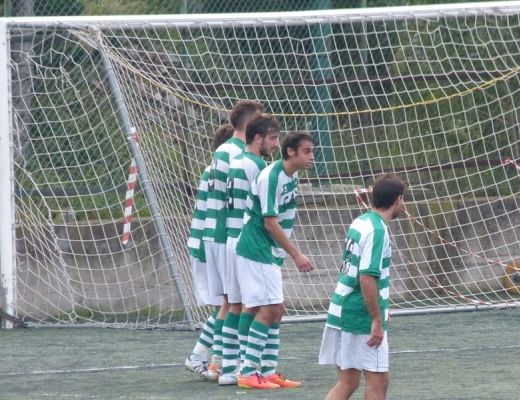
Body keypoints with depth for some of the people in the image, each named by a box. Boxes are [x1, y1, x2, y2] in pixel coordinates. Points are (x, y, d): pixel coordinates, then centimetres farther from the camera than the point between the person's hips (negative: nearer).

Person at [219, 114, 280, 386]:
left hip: (232, 238, 9)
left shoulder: (236, 162, 14)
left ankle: (229, 367, 10)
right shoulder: (257, 165, -13)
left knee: (235, 304, 10)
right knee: (252, 304, -4)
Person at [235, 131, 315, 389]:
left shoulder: (291, 176, 8)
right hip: (256, 252, -9)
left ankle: (268, 371, 14)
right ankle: (248, 373, -11)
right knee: (268, 309, -12)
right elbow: (270, 223, -21)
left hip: (270, 254, 9)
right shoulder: (271, 178, -20)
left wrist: (287, 253, 17)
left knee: (276, 310, 9)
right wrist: (296, 255, -18)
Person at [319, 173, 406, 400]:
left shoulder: (360, 223, 10)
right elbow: (367, 278, -23)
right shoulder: (377, 231, -17)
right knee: (378, 381, 0)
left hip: (342, 311, 9)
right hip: (362, 319, -9)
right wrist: (377, 319, -19)